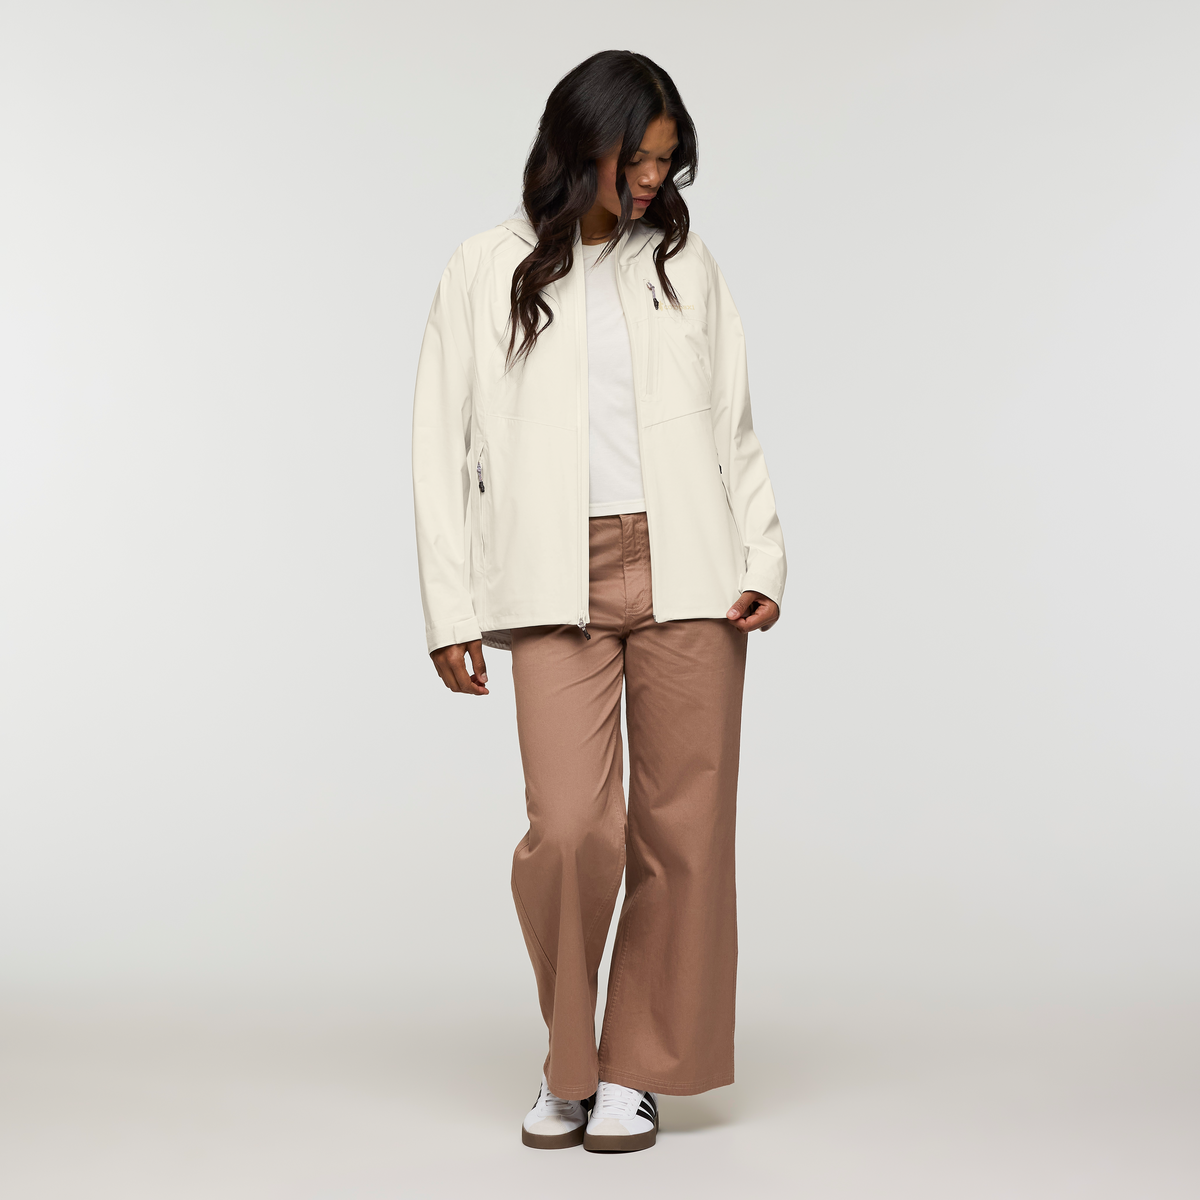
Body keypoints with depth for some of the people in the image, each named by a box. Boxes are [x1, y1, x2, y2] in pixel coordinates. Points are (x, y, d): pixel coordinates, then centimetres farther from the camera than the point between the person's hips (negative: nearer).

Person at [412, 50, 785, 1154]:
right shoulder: (488, 273, 8)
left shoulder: (684, 264, 14)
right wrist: (450, 611, 0)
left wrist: (763, 562, 1)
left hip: (684, 573, 2)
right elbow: (442, 449, 6)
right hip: (556, 584, -2)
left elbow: (734, 430, 14)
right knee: (571, 828, -11)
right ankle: (568, 1055, 15)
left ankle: (636, 1067, 17)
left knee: (683, 827, 0)